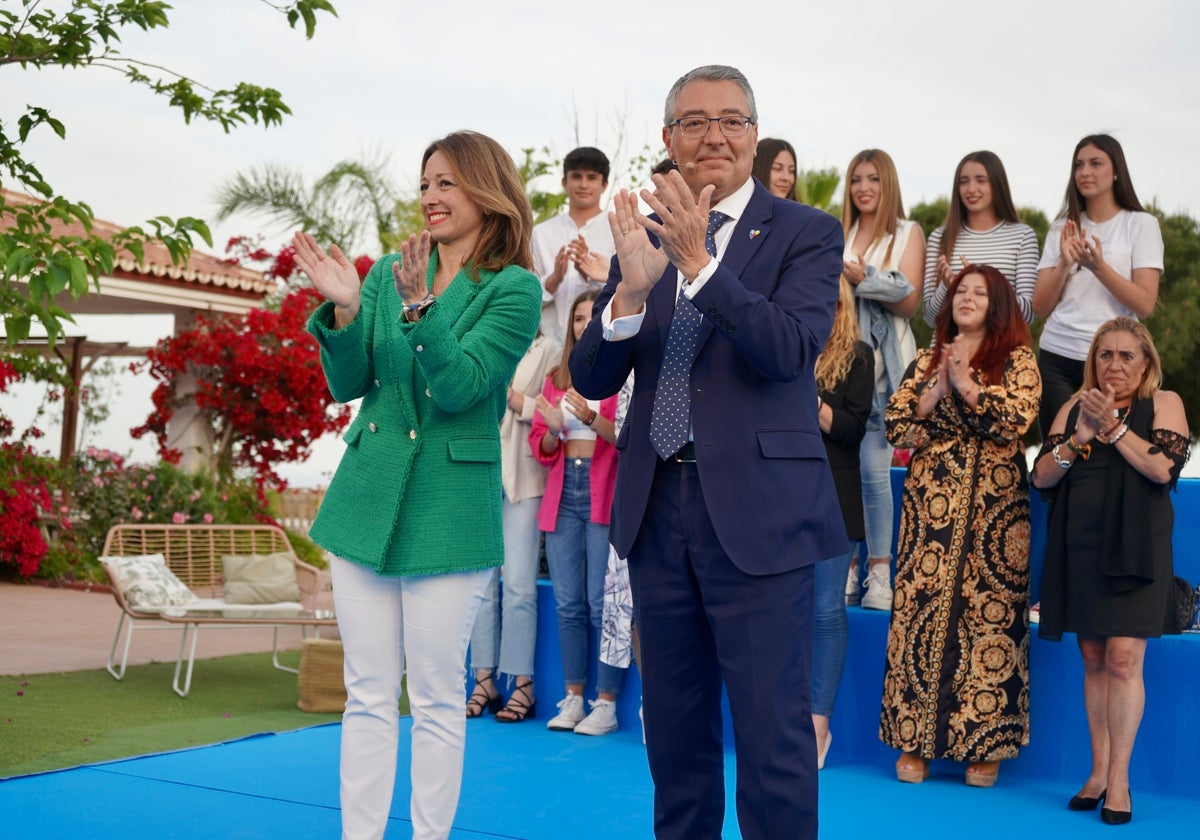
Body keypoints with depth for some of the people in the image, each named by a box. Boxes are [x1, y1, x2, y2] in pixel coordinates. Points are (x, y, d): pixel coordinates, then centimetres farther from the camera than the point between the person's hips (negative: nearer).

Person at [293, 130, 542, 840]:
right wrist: (343, 310, -12)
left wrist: (417, 308, -29)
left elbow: (460, 386, -16)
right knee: (369, 694, 8)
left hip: (449, 508, -4)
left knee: (437, 697, 3)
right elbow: (347, 384, 4)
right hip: (366, 496, 4)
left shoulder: (514, 290, -4)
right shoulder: (390, 272, 9)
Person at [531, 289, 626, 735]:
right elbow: (541, 447, 15)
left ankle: (606, 704, 2)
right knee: (568, 605, 8)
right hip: (563, 496, 6)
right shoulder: (557, 379, 16)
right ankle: (572, 699, 15)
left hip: (605, 496, -5)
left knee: (602, 605, -6)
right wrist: (553, 430, -6)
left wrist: (591, 418, -23)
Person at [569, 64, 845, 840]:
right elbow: (592, 379, 1)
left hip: (756, 512, -4)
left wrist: (698, 261, -26)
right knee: (674, 727, 16)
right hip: (658, 509, 5)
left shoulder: (806, 233, -1)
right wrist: (632, 286, -17)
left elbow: (792, 351, -17)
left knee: (772, 732, -1)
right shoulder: (645, 236, 9)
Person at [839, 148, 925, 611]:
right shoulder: (837, 234, 17)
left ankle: (879, 570, -2)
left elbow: (909, 301, 1)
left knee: (873, 468, -9)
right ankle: (846, 567, 5)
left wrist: (864, 279, -9)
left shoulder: (908, 234, 8)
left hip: (883, 364, -3)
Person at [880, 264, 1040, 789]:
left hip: (994, 504, -2)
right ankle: (914, 740, 5)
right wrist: (937, 389, -6)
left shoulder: (1017, 360, 6)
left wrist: (966, 384, -9)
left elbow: (1017, 416, -11)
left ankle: (986, 745, 4)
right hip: (930, 501, 3)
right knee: (920, 606, -3)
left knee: (990, 611, -5)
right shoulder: (927, 361, 15)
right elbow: (896, 425, 6)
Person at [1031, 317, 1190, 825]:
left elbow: (1163, 468, -13)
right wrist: (1081, 435, -11)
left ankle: (1119, 778, -3)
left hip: (1134, 549, -4)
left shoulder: (1164, 403, 2)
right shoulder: (1074, 408, 11)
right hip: (1080, 550, 4)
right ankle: (1098, 772, 13)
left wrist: (1113, 424, -14)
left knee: (1123, 661, -10)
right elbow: (1042, 477, 3)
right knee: (1093, 660, 7)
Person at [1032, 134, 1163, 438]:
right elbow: (1040, 308, 6)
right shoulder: (1061, 228, 11)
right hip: (1056, 357, 3)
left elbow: (1145, 305, -8)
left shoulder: (1141, 224, 1)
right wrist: (1064, 264, -10)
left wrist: (1098, 266, -19)